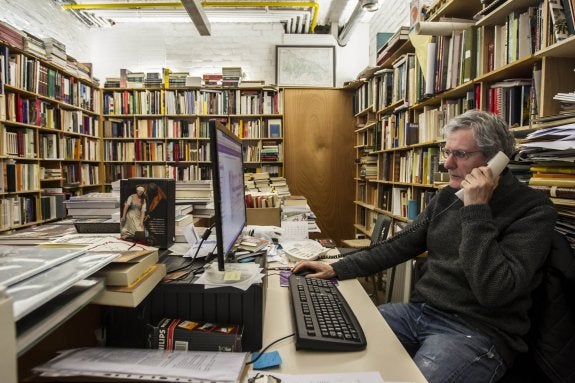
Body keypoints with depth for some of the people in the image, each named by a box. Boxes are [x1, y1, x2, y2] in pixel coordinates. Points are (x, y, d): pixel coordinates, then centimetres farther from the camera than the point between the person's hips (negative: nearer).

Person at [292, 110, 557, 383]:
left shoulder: (533, 211, -12)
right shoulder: (447, 197, 7)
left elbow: (493, 293, -23)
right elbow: (398, 246, 7)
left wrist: (476, 210, -23)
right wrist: (336, 269, 0)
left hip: (476, 331, -5)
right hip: (419, 311, 6)